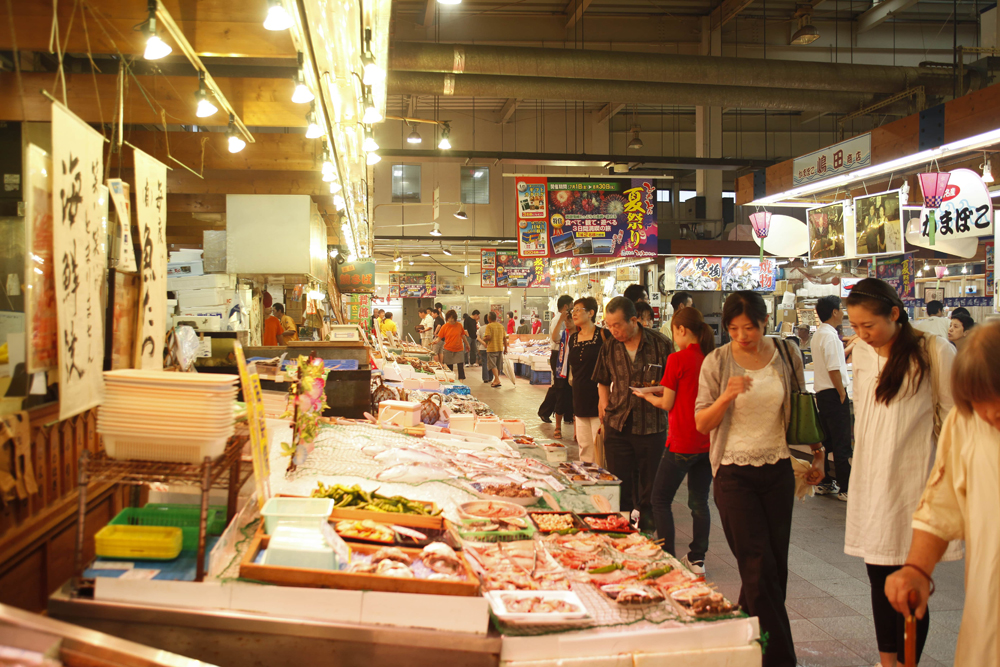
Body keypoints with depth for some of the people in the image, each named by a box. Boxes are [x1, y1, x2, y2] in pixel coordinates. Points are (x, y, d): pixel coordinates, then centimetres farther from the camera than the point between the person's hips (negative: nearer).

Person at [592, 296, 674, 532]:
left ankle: (646, 519, 26)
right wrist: (603, 401, 6)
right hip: (617, 425, 2)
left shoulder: (661, 345, -7)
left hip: (651, 426, -2)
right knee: (619, 482, 6)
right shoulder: (609, 347, 4)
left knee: (649, 482, 8)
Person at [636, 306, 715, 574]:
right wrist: (662, 390, 17)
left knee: (660, 500, 7)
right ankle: (697, 559, 21)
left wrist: (646, 395, 10)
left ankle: (667, 558, 6)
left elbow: (667, 403, -9)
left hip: (682, 442, -6)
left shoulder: (677, 359, -14)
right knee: (699, 501, 15)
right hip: (707, 441, 6)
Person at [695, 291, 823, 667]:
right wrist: (726, 398, -21)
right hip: (734, 472, -3)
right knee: (758, 566, -6)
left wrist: (817, 453, 9)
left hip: (778, 468, 3)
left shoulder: (786, 355, 1)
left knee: (776, 564, 9)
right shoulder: (717, 362, -6)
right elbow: (701, 424, -4)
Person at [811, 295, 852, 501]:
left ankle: (824, 483, 21)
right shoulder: (830, 335, -17)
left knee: (826, 441, 15)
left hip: (822, 393, 10)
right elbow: (833, 369, -21)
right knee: (842, 444, -4)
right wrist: (842, 394, -16)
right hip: (833, 393, -10)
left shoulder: (819, 334, 14)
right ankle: (845, 488, 0)